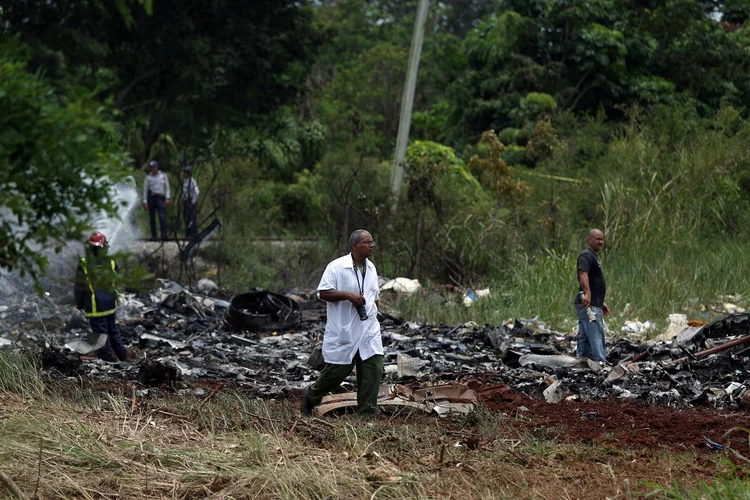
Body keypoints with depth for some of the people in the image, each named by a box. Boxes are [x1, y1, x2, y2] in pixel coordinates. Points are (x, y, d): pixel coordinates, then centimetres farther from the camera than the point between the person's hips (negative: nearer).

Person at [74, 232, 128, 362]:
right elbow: (114, 282, 7)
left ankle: (107, 358, 6)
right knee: (113, 329, 20)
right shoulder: (111, 263, -3)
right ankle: (123, 356, 25)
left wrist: (79, 303, 5)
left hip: (95, 306, -5)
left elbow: (79, 287, -8)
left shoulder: (84, 265, -15)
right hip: (110, 304, 5)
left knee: (100, 332, 3)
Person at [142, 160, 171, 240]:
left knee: (162, 217, -17)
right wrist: (145, 202, 0)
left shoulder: (163, 175, 7)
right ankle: (153, 236, 7)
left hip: (160, 198, -1)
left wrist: (167, 199, -5)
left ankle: (164, 235, -24)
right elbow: (145, 190, 8)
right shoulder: (148, 177, 8)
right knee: (152, 218, 1)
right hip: (151, 198, 1)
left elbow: (167, 187, 6)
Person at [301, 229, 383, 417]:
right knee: (337, 370, 2)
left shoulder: (371, 268, 12)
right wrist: (348, 295, -24)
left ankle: (366, 414, 1)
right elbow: (323, 293, -15)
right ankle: (310, 396, 29)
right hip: (343, 331, -6)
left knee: (373, 368, -6)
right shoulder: (337, 267, -11)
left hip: (368, 330, 6)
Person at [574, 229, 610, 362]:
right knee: (596, 337, -15)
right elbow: (583, 275, -29)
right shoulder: (586, 256, -11)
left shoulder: (594, 256, 22)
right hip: (588, 306, -10)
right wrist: (587, 293, -45)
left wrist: (601, 302, 32)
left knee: (584, 339, 10)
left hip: (594, 305, 10)